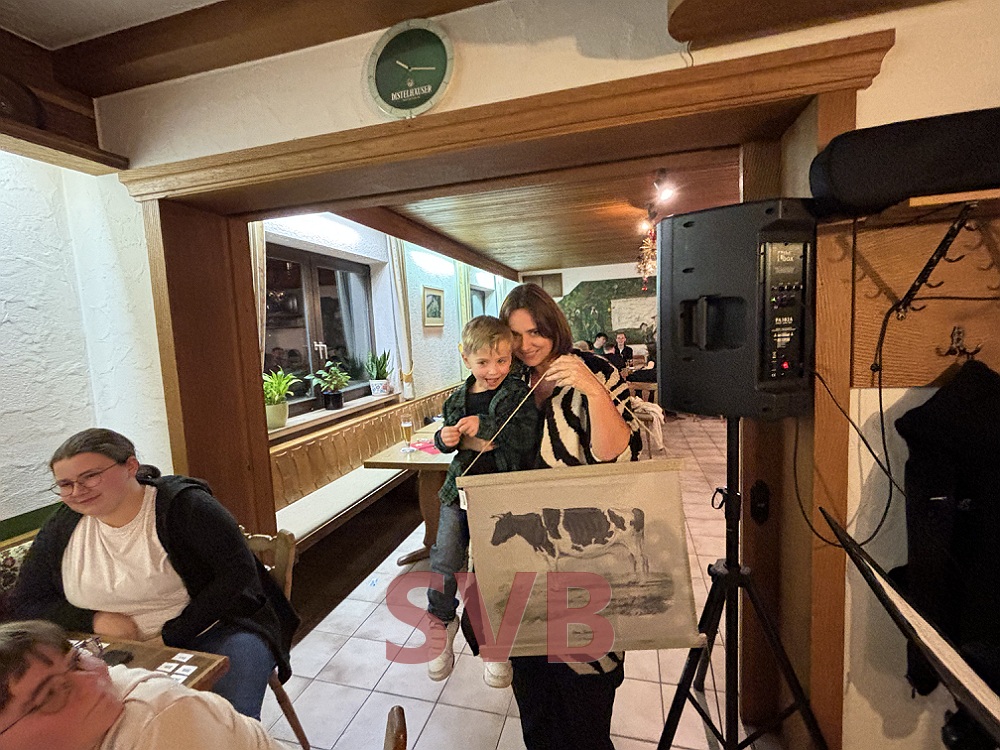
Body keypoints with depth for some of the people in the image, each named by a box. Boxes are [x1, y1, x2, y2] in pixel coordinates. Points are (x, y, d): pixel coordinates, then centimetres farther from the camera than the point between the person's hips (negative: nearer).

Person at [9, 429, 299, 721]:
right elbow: (24, 603, 11)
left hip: (215, 631, -5)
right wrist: (94, 620, -8)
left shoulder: (183, 504, -14)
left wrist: (170, 636, -19)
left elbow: (238, 574, -16)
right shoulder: (61, 529, 3)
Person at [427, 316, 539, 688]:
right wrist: (444, 438, -6)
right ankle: (441, 622, 36)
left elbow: (528, 437, -23)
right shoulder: (457, 399, 4)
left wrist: (484, 424, -26)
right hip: (460, 489, 4)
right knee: (443, 562, 7)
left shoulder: (518, 393, -10)